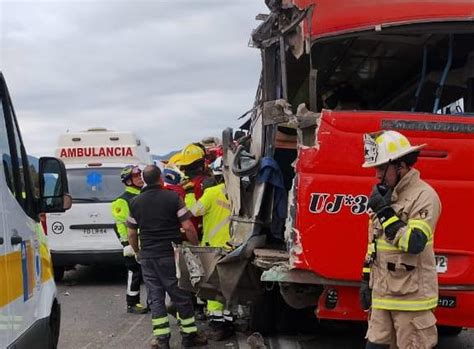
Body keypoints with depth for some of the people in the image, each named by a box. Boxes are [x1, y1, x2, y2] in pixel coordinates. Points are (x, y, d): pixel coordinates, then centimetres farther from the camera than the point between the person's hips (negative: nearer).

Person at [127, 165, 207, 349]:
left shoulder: (136, 202, 4)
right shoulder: (173, 197, -7)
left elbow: (131, 233, 8)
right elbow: (187, 227, -11)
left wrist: (137, 252, 22)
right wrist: (196, 246, 2)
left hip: (147, 257, 3)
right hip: (171, 255, -3)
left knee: (156, 298, 7)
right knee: (181, 296, 7)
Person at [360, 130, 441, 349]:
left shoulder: (424, 196, -12)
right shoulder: (385, 194, 14)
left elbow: (415, 243, -23)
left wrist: (385, 211, -20)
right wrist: (367, 279, 18)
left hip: (411, 297, -8)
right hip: (382, 293, 8)